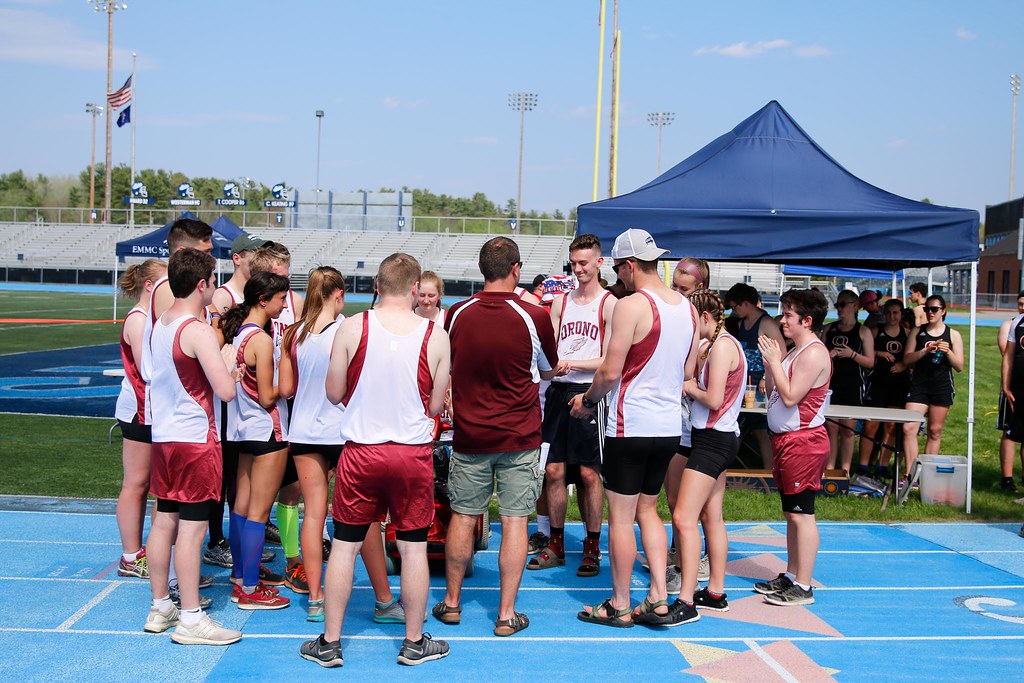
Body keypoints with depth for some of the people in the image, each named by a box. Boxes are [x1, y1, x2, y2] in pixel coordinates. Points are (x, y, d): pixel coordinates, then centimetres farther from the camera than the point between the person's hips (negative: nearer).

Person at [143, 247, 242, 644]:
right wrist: (229, 361, -2)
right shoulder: (199, 332, -16)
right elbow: (226, 391, -20)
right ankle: (190, 619, 0)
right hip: (195, 438, -9)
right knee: (192, 526, -4)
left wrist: (219, 361, 18)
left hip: (163, 435, 9)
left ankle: (159, 608, 22)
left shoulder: (159, 325, 10)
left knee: (164, 521, 13)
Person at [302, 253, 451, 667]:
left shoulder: (353, 327, -8)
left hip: (361, 451, 0)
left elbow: (334, 393, -1)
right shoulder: (436, 336, -7)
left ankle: (329, 642, 18)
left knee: (344, 545, 10)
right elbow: (435, 406, 0)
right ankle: (414, 642, 21)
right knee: (413, 547, 11)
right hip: (413, 452, 0)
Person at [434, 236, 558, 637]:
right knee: (514, 521, 3)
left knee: (463, 517, 12)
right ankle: (506, 613, 7)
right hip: (519, 438, -2)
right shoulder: (533, 317, -10)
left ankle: (452, 602, 23)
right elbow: (549, 370, 6)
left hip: (469, 435, 2)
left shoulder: (457, 315, -4)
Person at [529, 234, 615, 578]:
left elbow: (610, 360, -8)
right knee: (553, 470, 5)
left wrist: (572, 363, -19)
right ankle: (556, 546, 16)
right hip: (559, 390, 5)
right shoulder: (560, 302, 14)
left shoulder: (609, 304, -2)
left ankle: (592, 549, 9)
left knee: (589, 473, -2)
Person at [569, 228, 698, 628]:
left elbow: (610, 373, -16)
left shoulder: (631, 306, -16)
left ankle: (619, 607, 12)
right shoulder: (687, 307, 7)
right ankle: (658, 600, 14)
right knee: (647, 510, 18)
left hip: (631, 426, -7)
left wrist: (588, 400, 1)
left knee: (621, 517, 3)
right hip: (669, 426, 8)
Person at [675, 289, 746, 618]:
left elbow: (713, 399, -22)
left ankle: (686, 601, -16)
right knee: (711, 517, 15)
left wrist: (692, 389, -6)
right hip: (719, 439, 11)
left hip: (713, 439, -11)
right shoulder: (721, 344, 16)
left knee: (684, 518, -14)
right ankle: (715, 592, 22)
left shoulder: (722, 345, -16)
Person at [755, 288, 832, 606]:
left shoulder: (813, 353, -15)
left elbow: (790, 397, -22)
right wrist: (769, 364, 3)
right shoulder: (796, 352, 17)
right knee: (792, 513, 15)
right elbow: (773, 393, 16)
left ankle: (803, 587, -3)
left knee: (801, 514, -7)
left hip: (803, 441, -11)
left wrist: (774, 361, -15)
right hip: (786, 440, 11)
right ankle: (791, 576, 24)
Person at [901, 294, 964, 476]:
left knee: (935, 431, 6)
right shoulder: (917, 332, 7)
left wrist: (947, 352, -15)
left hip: (942, 388, 0)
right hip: (919, 386, 0)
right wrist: (926, 350, -14)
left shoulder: (953, 335, 5)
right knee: (908, 428, -11)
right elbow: (906, 359, 0)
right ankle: (910, 474, -7)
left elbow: (959, 366, 3)